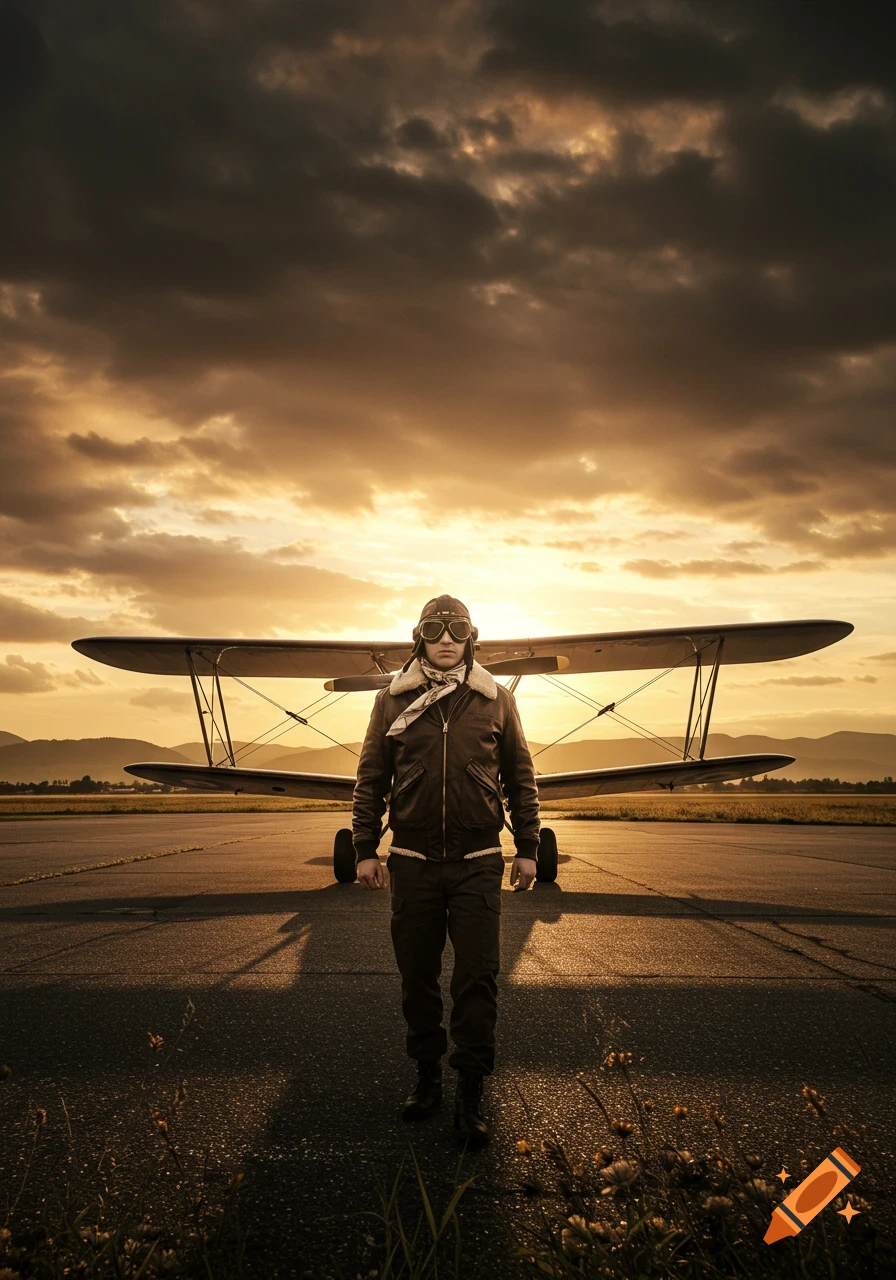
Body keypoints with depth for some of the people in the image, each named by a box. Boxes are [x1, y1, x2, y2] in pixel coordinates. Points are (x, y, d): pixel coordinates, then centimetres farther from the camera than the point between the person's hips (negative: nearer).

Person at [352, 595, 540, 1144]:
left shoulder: (496, 699, 3)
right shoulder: (393, 700, 3)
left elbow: (520, 778, 7)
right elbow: (371, 778, 6)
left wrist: (528, 848, 5)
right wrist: (366, 849, 2)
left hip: (478, 862, -1)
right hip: (413, 862, 1)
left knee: (478, 979, -1)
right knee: (418, 977, 11)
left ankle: (471, 1092, 10)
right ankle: (427, 1075, 27)